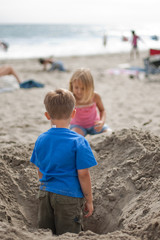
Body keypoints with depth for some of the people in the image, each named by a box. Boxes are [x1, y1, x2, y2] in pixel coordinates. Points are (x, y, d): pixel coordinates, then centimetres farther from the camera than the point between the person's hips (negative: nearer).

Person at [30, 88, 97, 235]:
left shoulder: (40, 140, 1)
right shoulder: (78, 142, -14)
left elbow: (40, 172, 9)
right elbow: (83, 175, -13)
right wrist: (89, 200, -2)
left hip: (45, 194, 5)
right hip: (69, 196, -5)